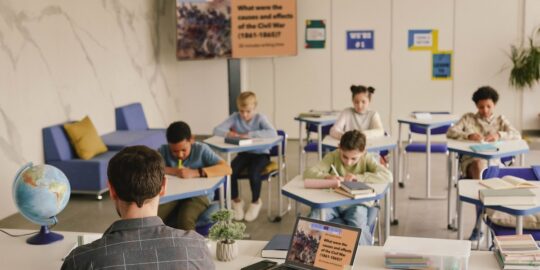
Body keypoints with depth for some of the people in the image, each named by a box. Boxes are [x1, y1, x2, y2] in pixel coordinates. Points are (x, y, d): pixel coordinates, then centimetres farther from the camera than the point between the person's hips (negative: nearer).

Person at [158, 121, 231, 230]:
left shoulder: (201, 149, -8)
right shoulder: (164, 151, -1)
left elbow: (227, 169, -19)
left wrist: (195, 173, -29)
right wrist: (174, 171, -22)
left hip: (199, 195, -3)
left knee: (185, 219, -33)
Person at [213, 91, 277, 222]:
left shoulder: (260, 118, -13)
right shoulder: (235, 117, -5)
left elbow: (273, 133, -30)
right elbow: (216, 130, -10)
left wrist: (250, 134, -34)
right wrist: (228, 133, -31)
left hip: (260, 153, -3)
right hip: (244, 153, 3)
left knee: (253, 173, -32)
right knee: (230, 171, -24)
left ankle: (256, 202, -1)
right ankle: (236, 201, 5)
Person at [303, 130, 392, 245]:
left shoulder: (367, 159, -5)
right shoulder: (333, 156, -3)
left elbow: (388, 176, -19)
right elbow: (308, 173, -9)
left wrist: (359, 177, -23)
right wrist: (327, 176, -28)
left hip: (357, 203, -1)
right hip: (333, 201, 1)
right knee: (314, 218, -28)